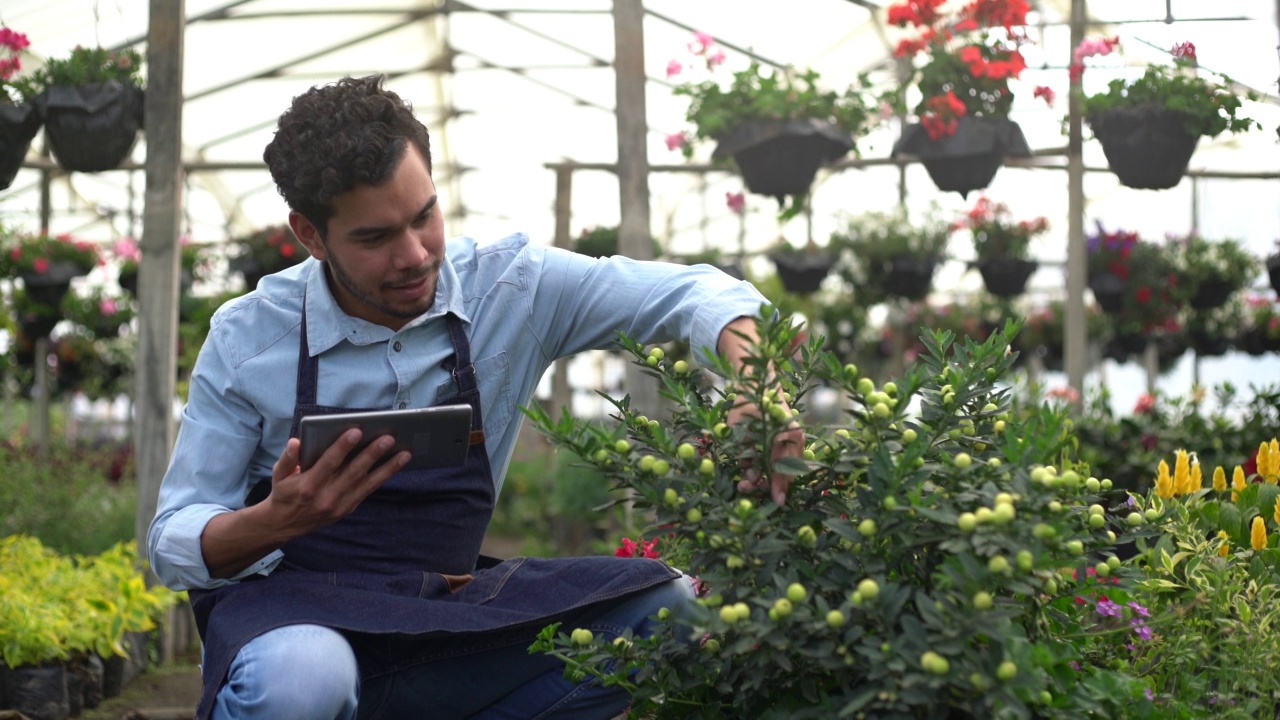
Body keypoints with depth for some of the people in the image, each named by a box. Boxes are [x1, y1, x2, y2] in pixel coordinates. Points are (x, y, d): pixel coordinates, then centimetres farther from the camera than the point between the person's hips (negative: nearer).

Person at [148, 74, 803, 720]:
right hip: (293, 612, -4)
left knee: (674, 610, -16)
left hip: (445, 608, 4)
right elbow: (173, 545, -3)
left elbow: (698, 293, -2)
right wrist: (278, 519, -27)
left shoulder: (513, 287, -3)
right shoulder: (246, 339, -6)